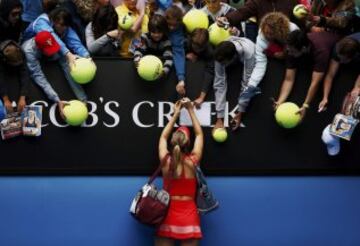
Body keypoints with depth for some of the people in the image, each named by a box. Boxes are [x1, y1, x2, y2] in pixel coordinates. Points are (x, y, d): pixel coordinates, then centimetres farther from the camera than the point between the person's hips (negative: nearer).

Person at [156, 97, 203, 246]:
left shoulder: (165, 161, -5)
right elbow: (199, 134, 8)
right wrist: (191, 110, 14)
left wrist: (176, 114, 20)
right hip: (188, 215, -1)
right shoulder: (192, 161, -8)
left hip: (167, 214, 1)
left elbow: (164, 137, 15)